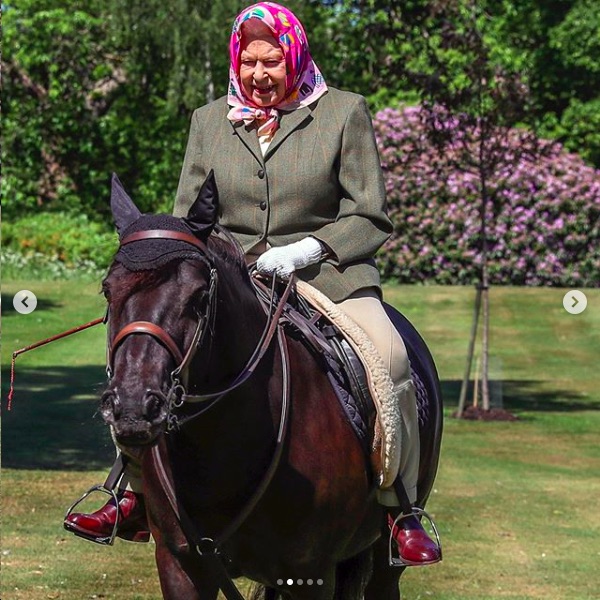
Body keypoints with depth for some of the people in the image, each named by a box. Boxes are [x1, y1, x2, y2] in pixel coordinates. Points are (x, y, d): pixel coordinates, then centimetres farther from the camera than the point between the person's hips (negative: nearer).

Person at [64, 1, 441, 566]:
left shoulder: (345, 112, 3)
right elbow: (187, 217, 13)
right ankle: (136, 495, -10)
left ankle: (402, 513, -19)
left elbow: (370, 219, 1)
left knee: (388, 356, -30)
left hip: (328, 273, -3)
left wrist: (310, 248, -16)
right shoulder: (208, 121, 12)